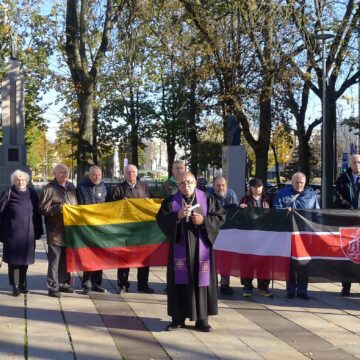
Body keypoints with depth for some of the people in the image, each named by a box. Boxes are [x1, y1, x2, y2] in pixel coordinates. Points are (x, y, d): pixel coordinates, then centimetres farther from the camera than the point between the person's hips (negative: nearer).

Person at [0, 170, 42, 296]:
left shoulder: (32, 194, 6)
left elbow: (37, 213, 9)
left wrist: (38, 231, 7)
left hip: (28, 233, 3)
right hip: (13, 233, -3)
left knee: (25, 259, 11)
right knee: (13, 259, 3)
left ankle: (22, 284, 24)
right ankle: (15, 286, 12)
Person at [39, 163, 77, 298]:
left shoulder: (71, 187, 15)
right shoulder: (49, 188, -7)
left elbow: (76, 205, 27)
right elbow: (43, 208, -9)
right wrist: (58, 208, -17)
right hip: (55, 231, -6)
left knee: (66, 258, 13)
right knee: (54, 259, -3)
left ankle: (64, 283, 25)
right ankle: (53, 287, 4)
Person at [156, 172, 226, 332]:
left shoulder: (207, 199, 4)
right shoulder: (171, 201, 4)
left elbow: (220, 216, 0)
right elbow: (161, 219, -4)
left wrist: (204, 220, -15)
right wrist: (177, 216, -19)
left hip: (201, 247, 0)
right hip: (179, 247, 0)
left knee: (201, 280, 2)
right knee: (179, 281, 3)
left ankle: (201, 319, 10)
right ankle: (178, 318, 12)